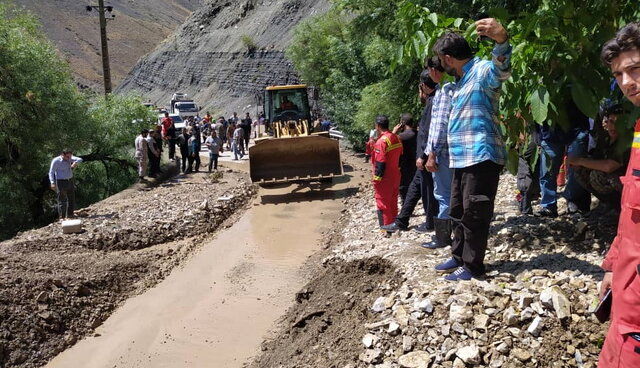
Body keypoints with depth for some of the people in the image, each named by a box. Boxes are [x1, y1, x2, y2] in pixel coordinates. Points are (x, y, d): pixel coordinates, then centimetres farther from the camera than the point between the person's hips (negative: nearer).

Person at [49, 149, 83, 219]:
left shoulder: (69, 158, 4)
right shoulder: (56, 161, -11)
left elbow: (80, 159, 1)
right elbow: (51, 173, -10)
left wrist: (75, 162, -22)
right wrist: (52, 183, -21)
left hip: (70, 181, 6)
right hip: (61, 182, -6)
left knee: (71, 199, 10)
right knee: (62, 200, -4)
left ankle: (69, 216, 20)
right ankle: (62, 217, 1)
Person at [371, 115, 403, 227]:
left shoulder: (381, 141, -20)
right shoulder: (396, 138, 5)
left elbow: (380, 163, -21)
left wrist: (376, 179, -14)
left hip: (384, 180, -8)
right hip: (396, 177, 8)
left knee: (383, 205, 4)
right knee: (393, 203, 17)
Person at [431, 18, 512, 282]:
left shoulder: (482, 71, -11)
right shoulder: (461, 81, 21)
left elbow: (501, 69, -37)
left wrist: (502, 40, -57)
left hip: (481, 157, -10)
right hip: (461, 158, 10)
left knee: (474, 214, -3)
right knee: (458, 212, 18)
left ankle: (472, 266, 9)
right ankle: (459, 257, 31)